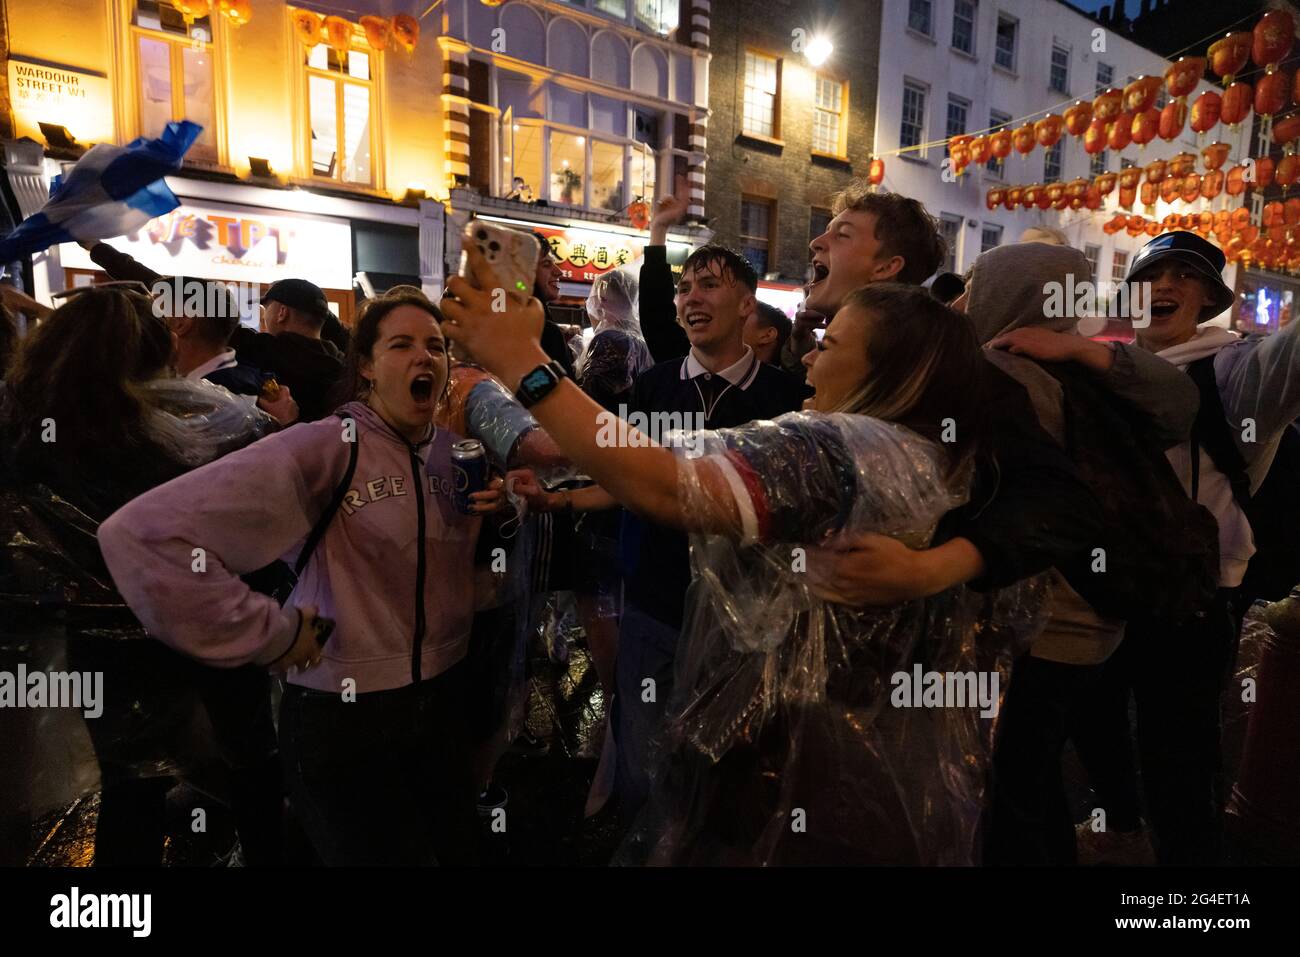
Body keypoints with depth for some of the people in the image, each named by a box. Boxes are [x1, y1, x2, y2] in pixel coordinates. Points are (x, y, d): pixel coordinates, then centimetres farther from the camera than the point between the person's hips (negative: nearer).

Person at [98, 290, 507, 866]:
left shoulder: (453, 451, 0)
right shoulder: (325, 448, -21)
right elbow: (140, 536, -29)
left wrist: (491, 510, -7)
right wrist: (274, 636, -23)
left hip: (444, 701, 6)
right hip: (347, 719, -6)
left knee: (460, 849, 23)